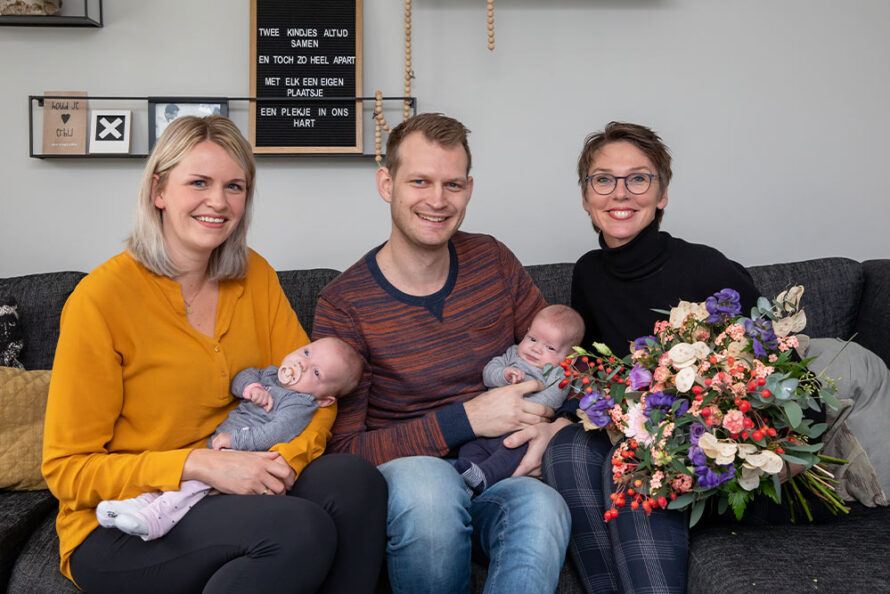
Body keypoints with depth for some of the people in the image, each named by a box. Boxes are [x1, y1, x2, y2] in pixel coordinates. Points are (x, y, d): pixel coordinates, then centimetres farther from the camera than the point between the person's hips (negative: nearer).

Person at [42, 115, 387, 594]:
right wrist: (199, 464, -24)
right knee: (300, 529, -30)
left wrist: (286, 459, -19)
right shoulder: (102, 297, -14)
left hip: (234, 488, 5)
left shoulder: (254, 276, 3)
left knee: (355, 478, -23)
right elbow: (68, 469, -11)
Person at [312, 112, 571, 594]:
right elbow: (341, 449, -12)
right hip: (401, 481, 0)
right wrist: (464, 418, -19)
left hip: (500, 478, 1)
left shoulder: (493, 261, 5)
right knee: (426, 479, -37)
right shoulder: (344, 305, -8)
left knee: (543, 507, -35)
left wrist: (551, 424, -7)